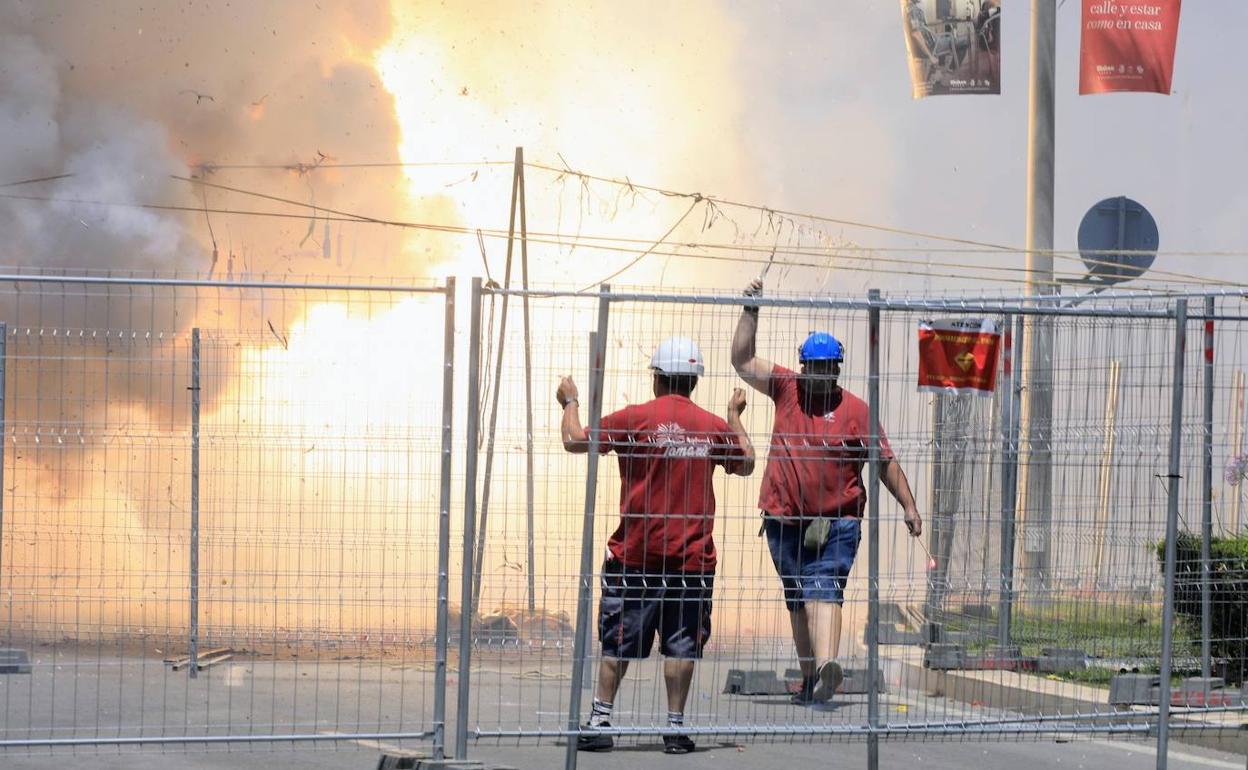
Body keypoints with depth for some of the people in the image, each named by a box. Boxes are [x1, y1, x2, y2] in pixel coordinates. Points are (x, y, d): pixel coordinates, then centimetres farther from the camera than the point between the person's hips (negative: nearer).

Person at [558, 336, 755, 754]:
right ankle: (676, 728, 4)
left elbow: (575, 440, -5)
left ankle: (600, 722, 5)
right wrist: (736, 417, 33)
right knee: (682, 644, 5)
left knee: (617, 642, 5)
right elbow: (745, 464, 19)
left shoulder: (635, 418, -7)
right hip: (693, 558, 1)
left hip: (636, 555, -1)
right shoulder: (714, 426, 2)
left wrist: (569, 401, 14)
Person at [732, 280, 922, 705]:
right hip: (784, 521, 4)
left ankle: (826, 667, -30)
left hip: (836, 522, -4)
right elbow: (743, 361, 8)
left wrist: (908, 506, 0)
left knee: (823, 591, -18)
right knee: (799, 599, 7)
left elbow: (884, 461, 3)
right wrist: (750, 311, 0)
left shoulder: (854, 409, 0)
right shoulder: (787, 389, 8)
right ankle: (809, 679, 11)